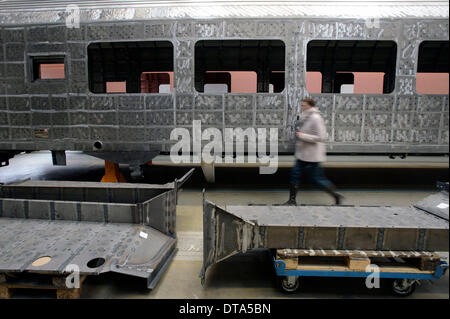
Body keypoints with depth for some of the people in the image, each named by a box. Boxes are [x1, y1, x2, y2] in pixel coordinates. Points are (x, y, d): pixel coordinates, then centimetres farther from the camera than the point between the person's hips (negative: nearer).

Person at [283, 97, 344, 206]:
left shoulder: (316, 118, -18)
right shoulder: (304, 117, 9)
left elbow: (321, 137, -22)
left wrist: (302, 136, -22)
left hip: (312, 156, -9)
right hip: (302, 155, 9)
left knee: (317, 178, 1)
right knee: (295, 175, 8)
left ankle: (336, 196, 20)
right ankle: (292, 200, 17)